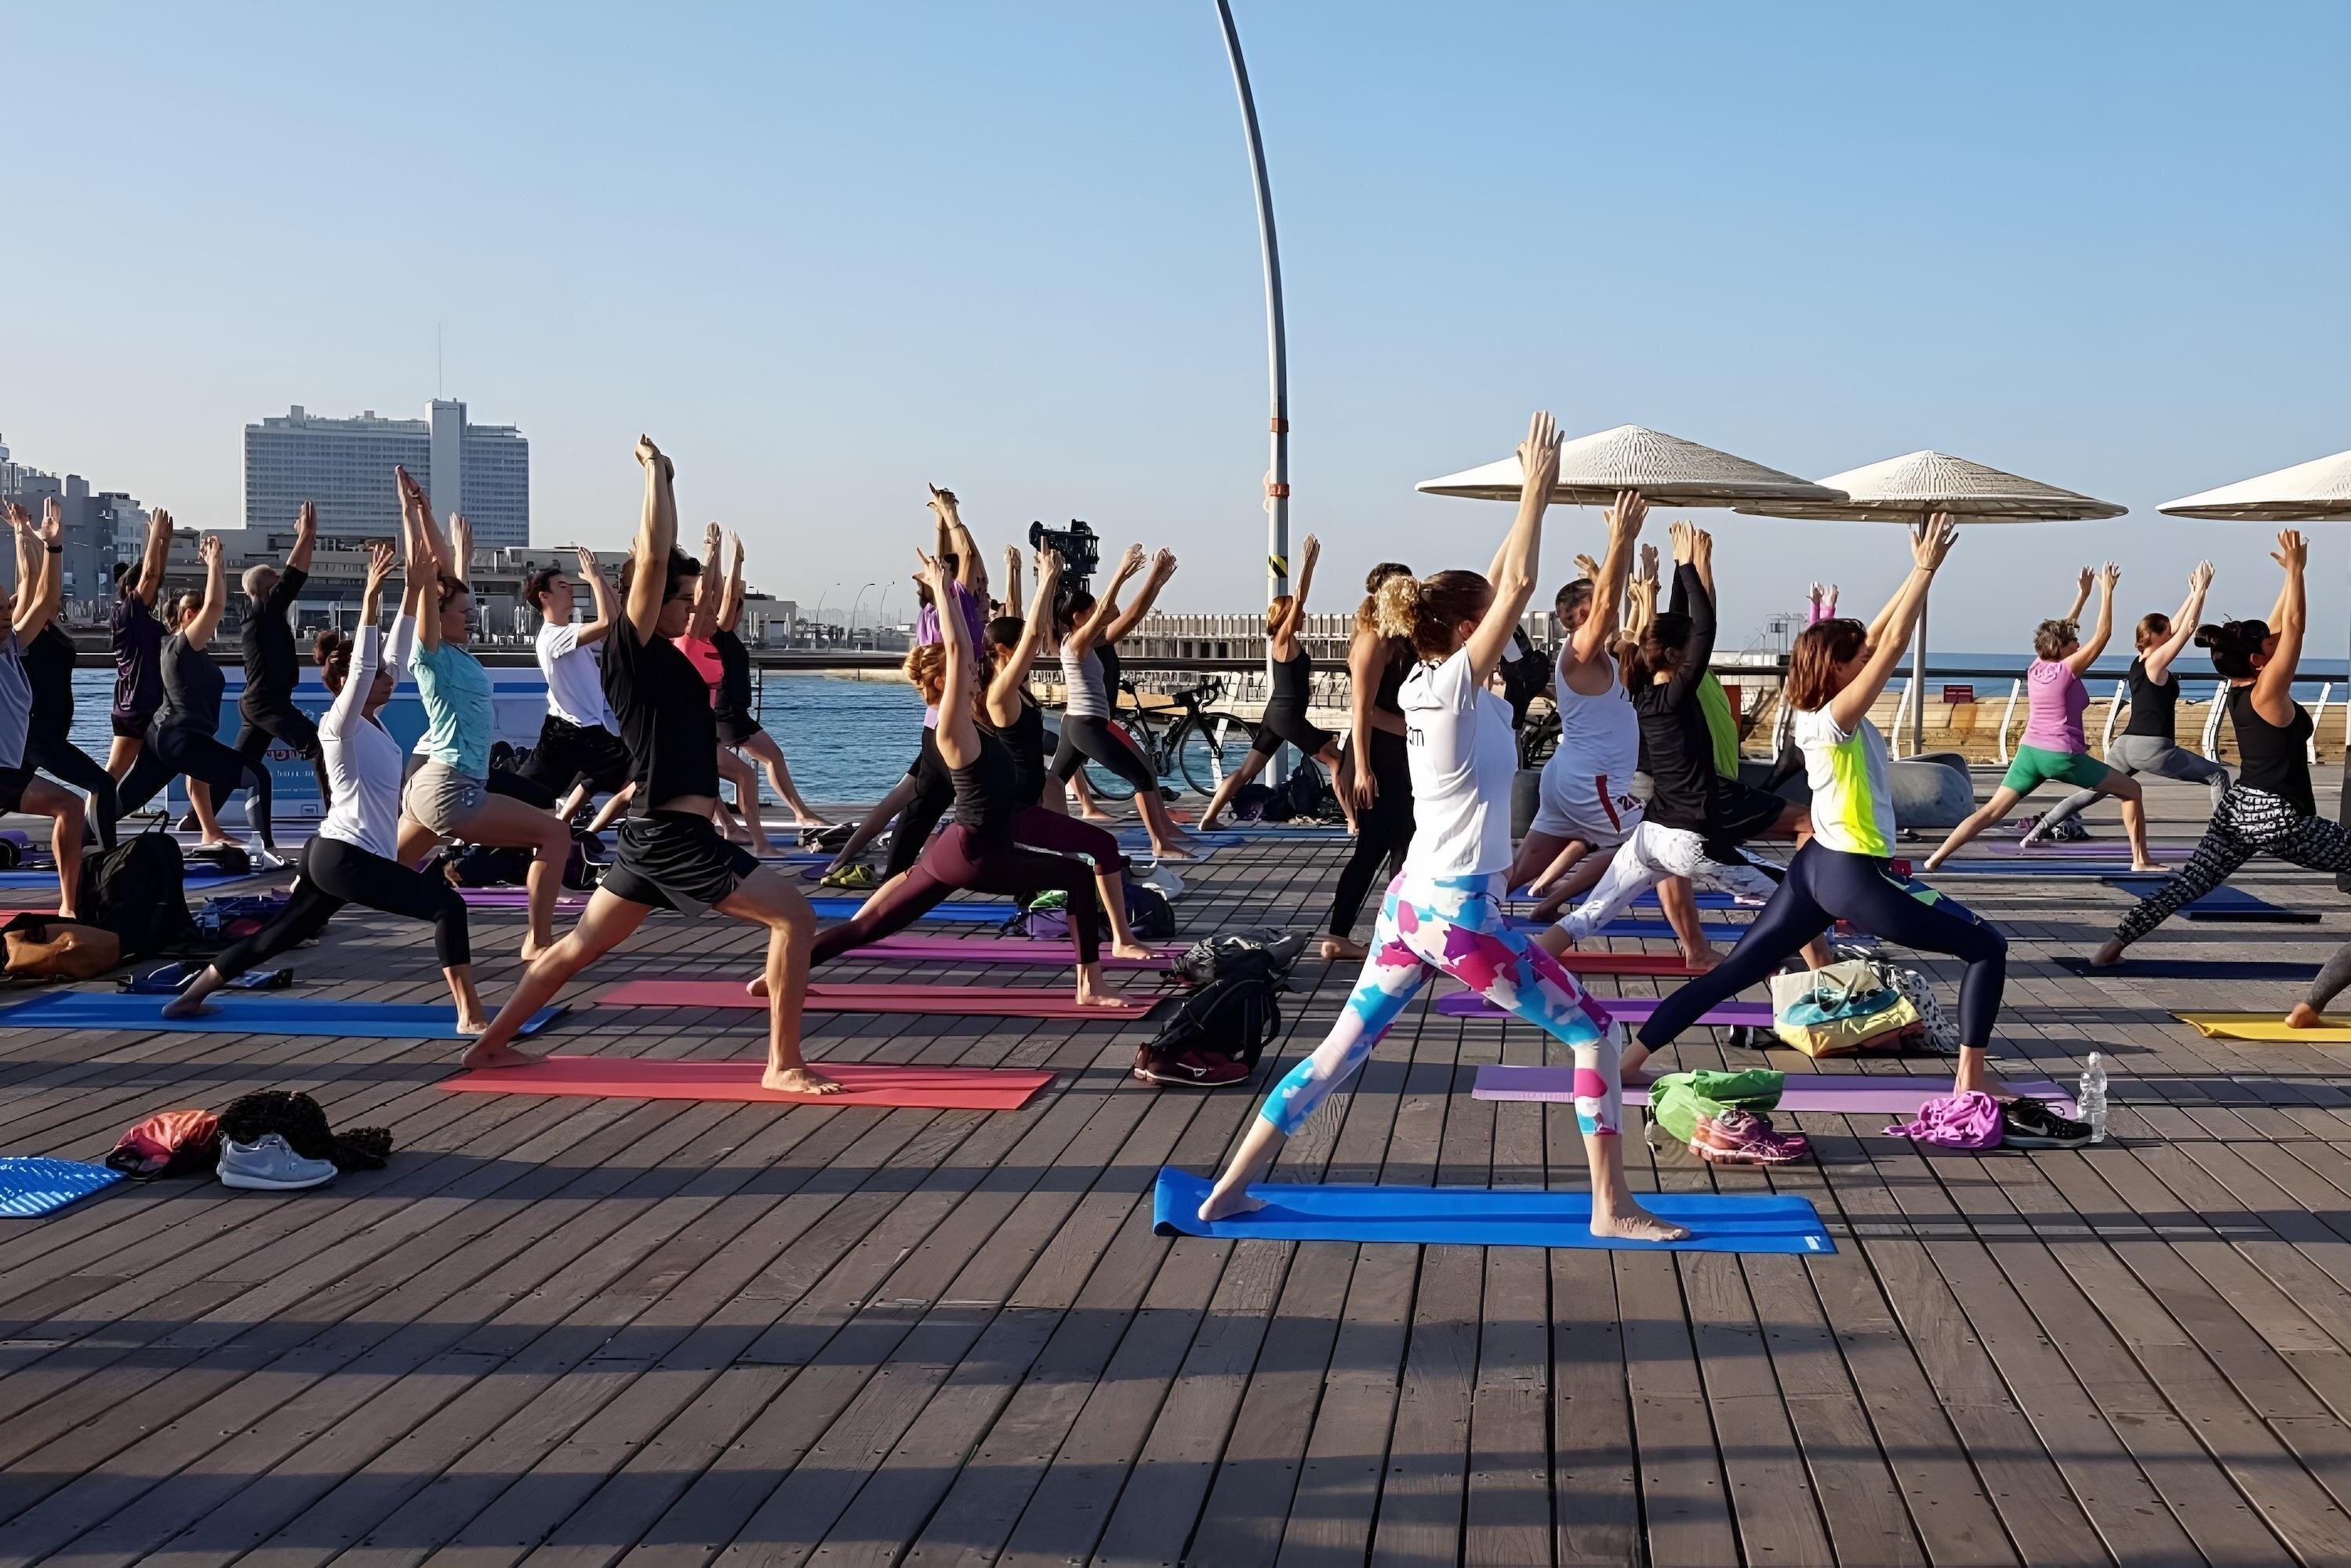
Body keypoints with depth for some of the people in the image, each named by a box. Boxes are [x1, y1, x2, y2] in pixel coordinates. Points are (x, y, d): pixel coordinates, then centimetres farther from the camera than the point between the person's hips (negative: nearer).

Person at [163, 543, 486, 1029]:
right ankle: (471, 1016, -19)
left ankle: (194, 992, 26)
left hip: (335, 854, 10)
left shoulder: (372, 720, 11)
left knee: (283, 933, 17)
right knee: (448, 905, -16)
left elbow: (390, 659, 15)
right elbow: (362, 666, -26)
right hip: (347, 857, -10)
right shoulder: (340, 723, -12)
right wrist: (370, 598, -31)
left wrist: (412, 595, 10)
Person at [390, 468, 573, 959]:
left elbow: (445, 574, 12)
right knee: (556, 833, -11)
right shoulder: (432, 655, -11)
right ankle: (539, 943, -15)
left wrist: (424, 513, 13)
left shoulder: (456, 652, 11)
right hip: (449, 789, -10)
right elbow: (426, 581, -17)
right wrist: (413, 513, -17)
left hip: (433, 785, 10)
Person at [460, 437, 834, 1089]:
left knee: (580, 945, 17)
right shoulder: (632, 647, -11)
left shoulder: (658, 651, 12)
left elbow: (662, 554, 23)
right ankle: (784, 1065, -9)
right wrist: (653, 470, -12)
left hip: (658, 833, 10)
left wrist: (664, 479, 23)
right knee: (796, 917, -10)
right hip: (677, 836, -10)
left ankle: (491, 1045, 23)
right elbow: (652, 557, -21)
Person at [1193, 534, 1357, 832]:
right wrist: (1308, 563, -16)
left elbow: (1297, 599, 20)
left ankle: (1208, 819, 5)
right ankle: (1354, 822, -5)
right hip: (1288, 716, -9)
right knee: (1338, 760, -3)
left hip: (1277, 714, 9)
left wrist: (1309, 565, 18)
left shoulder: (1287, 641, 12)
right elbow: (1299, 598, -18)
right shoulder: (1284, 639, -11)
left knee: (1247, 769, 7)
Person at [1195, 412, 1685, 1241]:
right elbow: (1517, 587, -18)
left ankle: (1229, 1189, 13)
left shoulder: (1422, 686, 8)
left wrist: (1533, 500, 16)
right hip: (1463, 913, -8)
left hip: (1411, 900, 8)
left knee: (1341, 1049, 12)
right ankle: (1612, 1208, 7)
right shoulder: (1459, 684, -13)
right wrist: (1536, 488, -10)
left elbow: (1494, 586, 16)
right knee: (1595, 1033, 5)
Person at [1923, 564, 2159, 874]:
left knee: (1991, 811, 1)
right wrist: (2106, 592, -2)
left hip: (2030, 751, 6)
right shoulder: (2068, 670, -9)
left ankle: (1936, 858, -11)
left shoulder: (2035, 667, 8)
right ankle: (2140, 860, 8)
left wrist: (2083, 594, 27)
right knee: (2131, 790, 10)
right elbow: (2103, 634, -7)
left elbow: (2061, 631, 23)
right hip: (2063, 755, -6)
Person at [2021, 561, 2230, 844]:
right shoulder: (2155, 662, -6)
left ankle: (2037, 832, 3)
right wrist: (2201, 591, -5)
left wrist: (2193, 594, 25)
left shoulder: (2138, 663, 16)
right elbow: (2188, 628, -9)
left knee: (2090, 792, 12)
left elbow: (2177, 626, 24)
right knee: (2218, 776, 3)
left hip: (2125, 744, 8)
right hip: (2152, 747, -8)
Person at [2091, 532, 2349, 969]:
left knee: (2190, 881, 9)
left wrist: (2291, 575, 15)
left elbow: (2278, 626, 14)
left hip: (2238, 808, 8)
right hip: (2278, 817, -8)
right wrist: (2296, 568, -13)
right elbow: (2294, 625, -18)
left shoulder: (2239, 689, 5)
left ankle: (2116, 943, 2)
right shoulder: (2268, 691, -16)